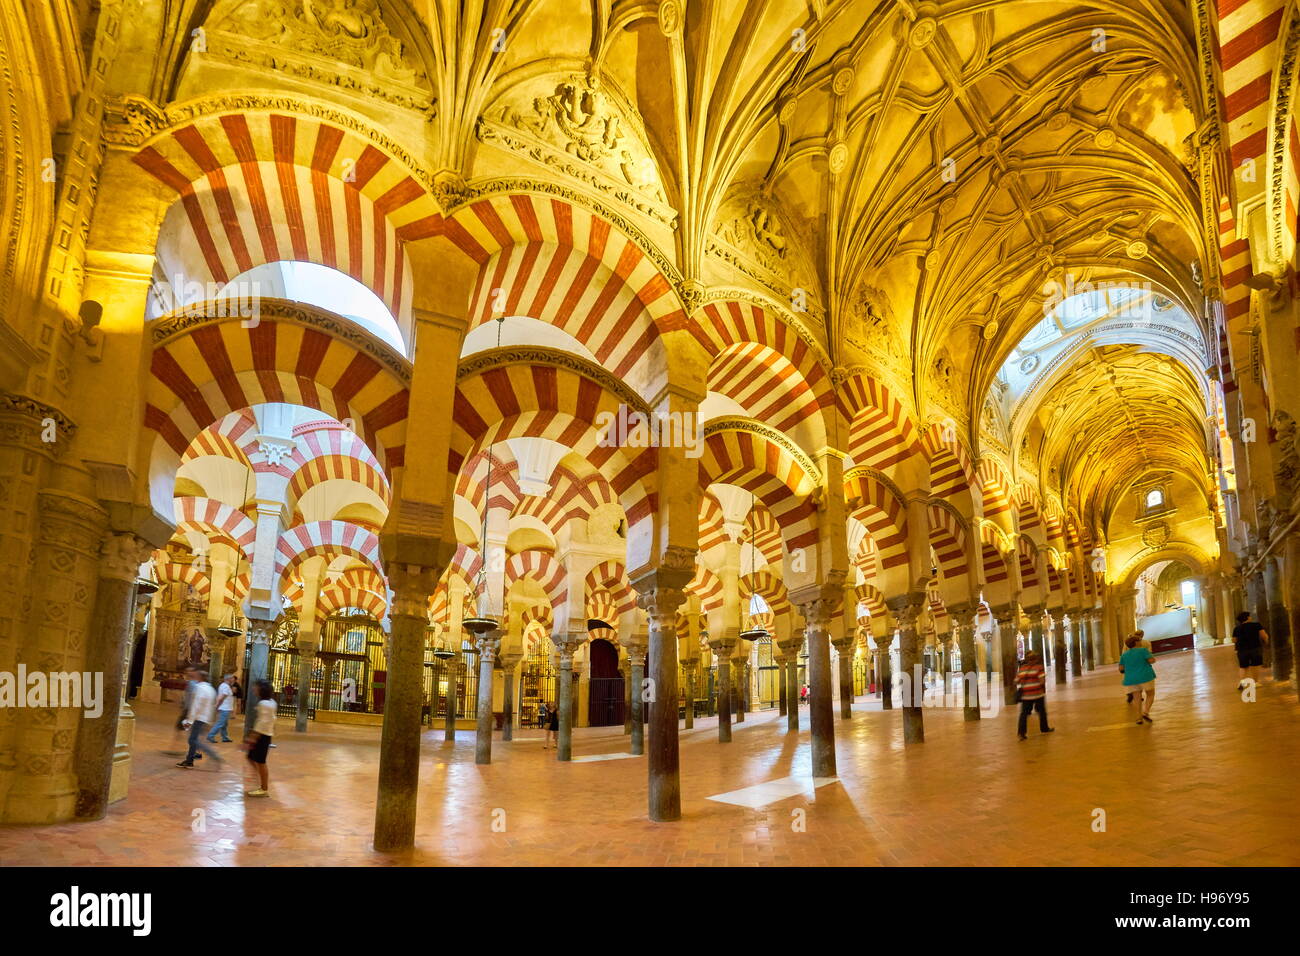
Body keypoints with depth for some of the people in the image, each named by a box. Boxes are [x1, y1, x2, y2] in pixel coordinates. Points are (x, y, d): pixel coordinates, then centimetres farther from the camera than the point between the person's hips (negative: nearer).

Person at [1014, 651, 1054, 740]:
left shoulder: (1021, 669, 4)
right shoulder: (1038, 667, -8)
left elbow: (1016, 682, 4)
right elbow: (1042, 680, -16)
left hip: (1025, 695, 3)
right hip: (1038, 694, -3)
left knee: (1024, 713, 2)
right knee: (1042, 712, 18)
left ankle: (1021, 732, -10)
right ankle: (1044, 729, 32)